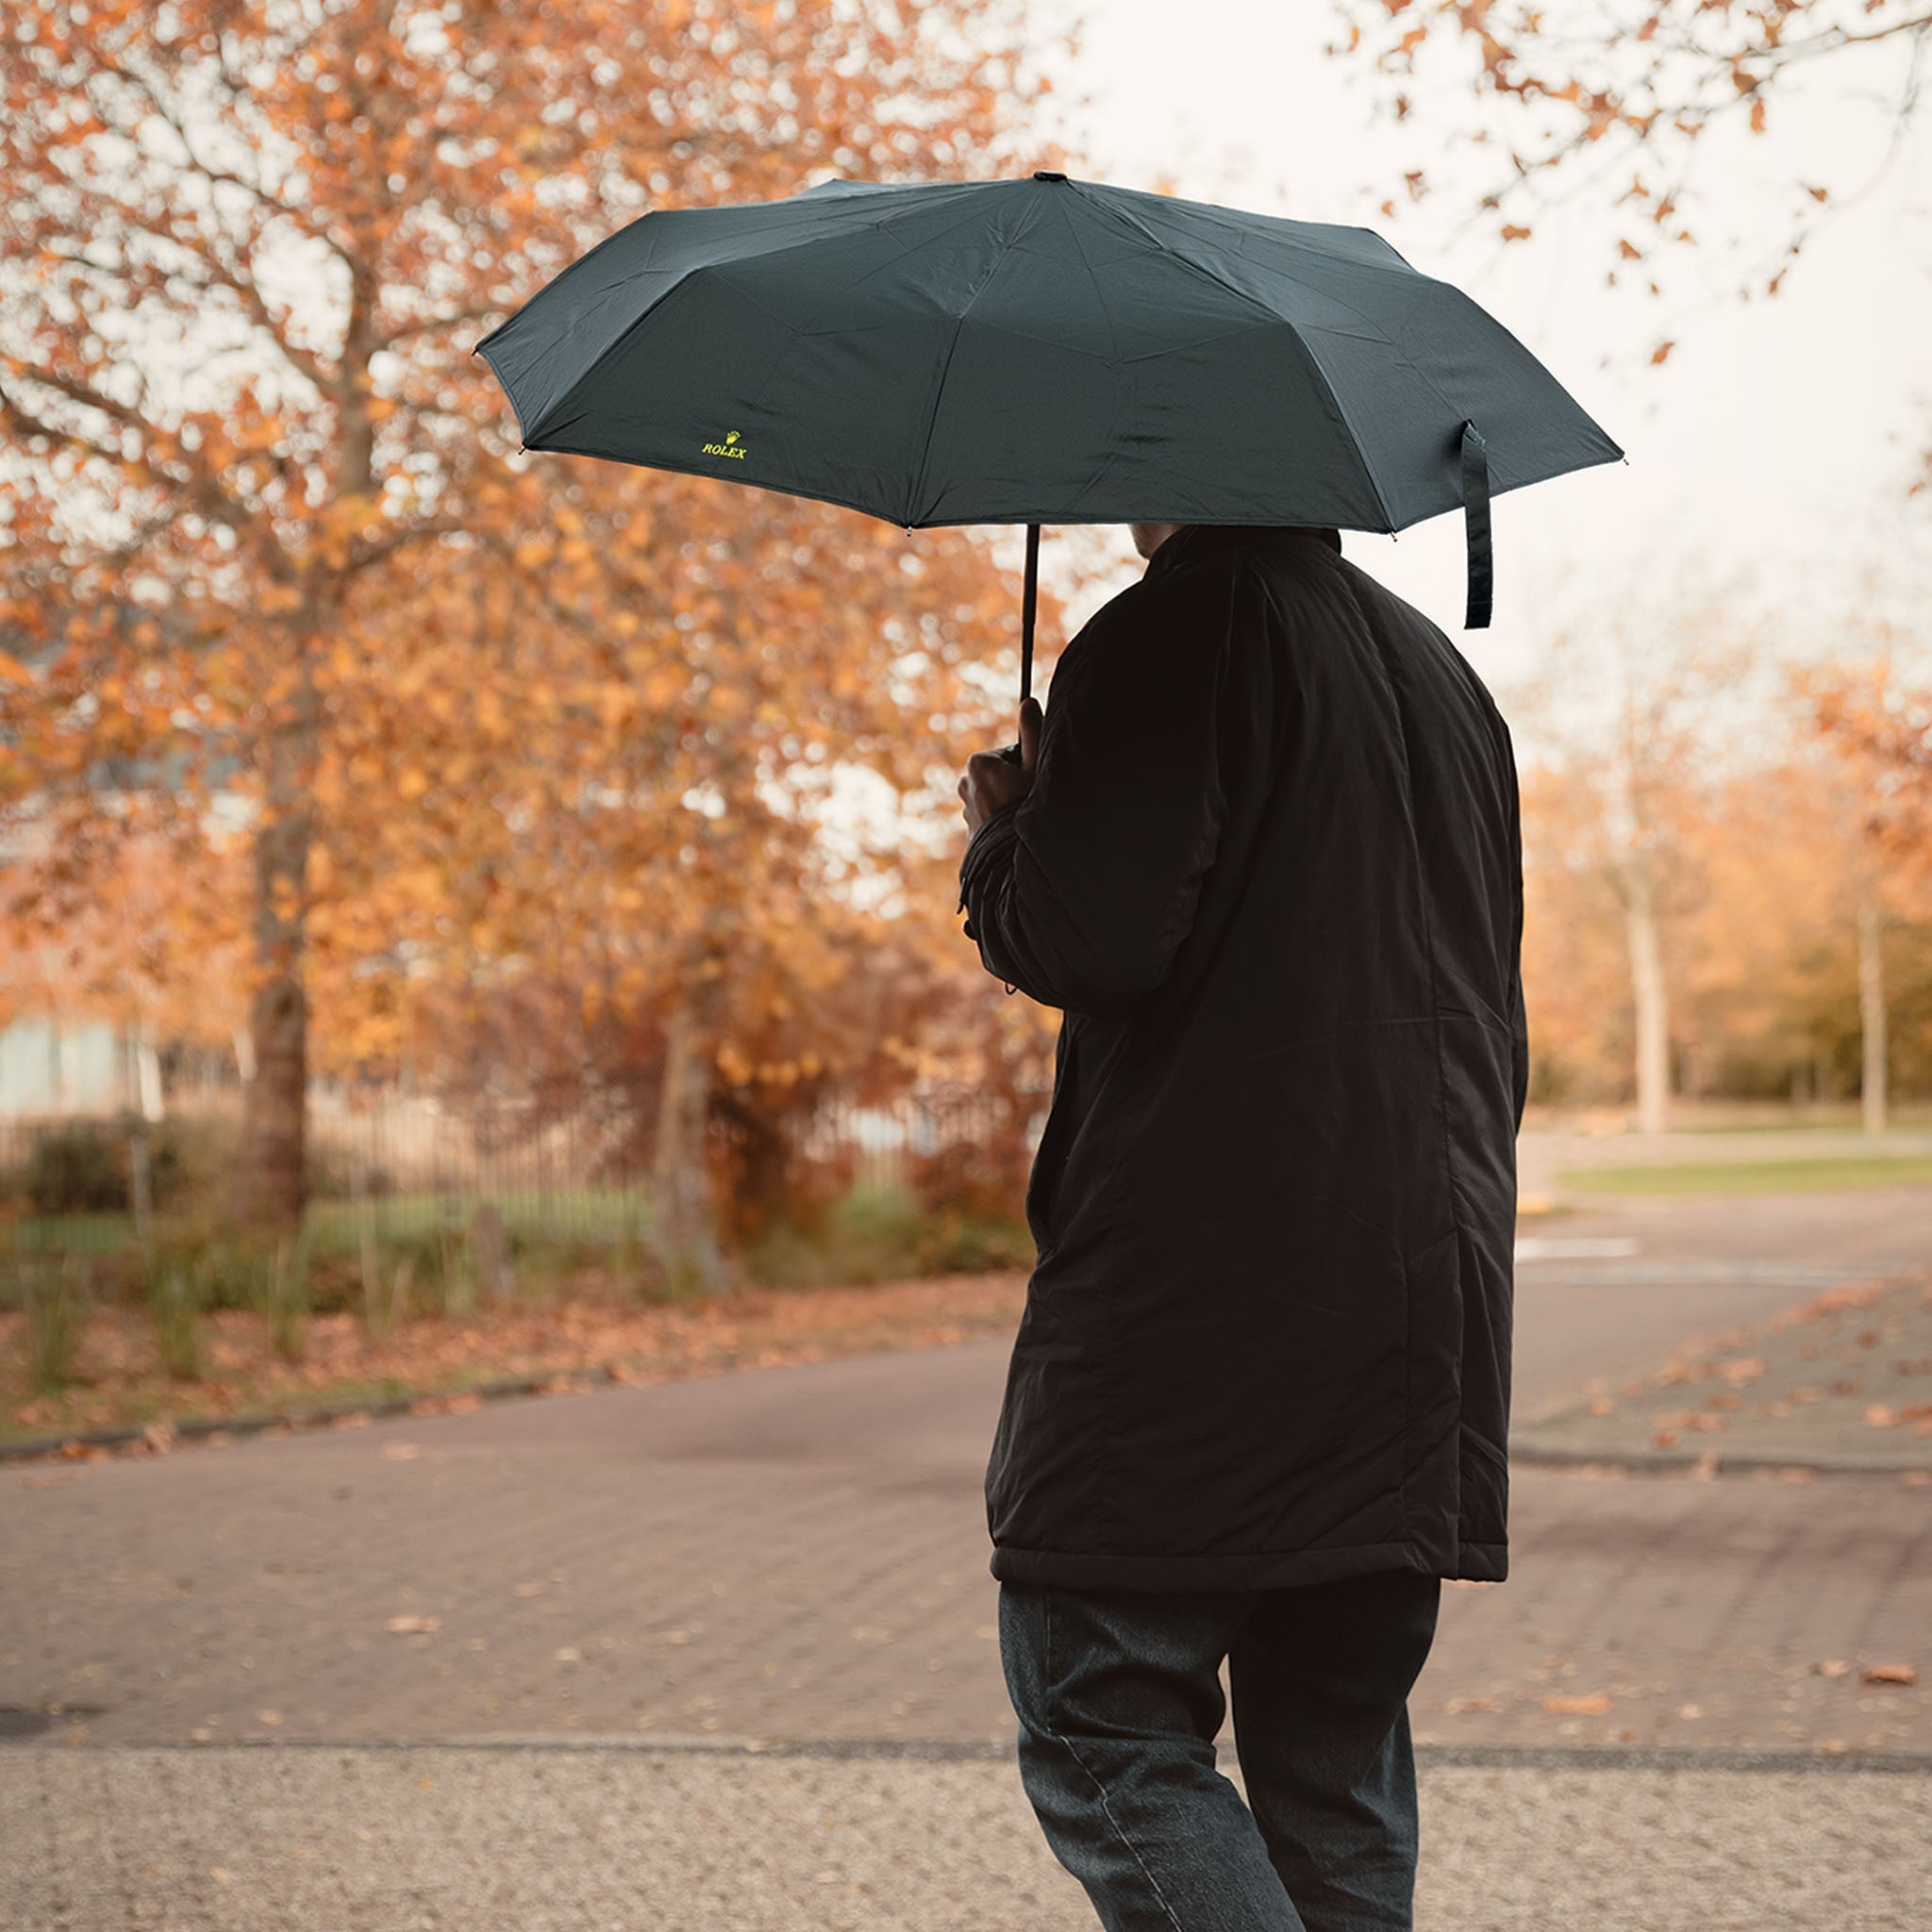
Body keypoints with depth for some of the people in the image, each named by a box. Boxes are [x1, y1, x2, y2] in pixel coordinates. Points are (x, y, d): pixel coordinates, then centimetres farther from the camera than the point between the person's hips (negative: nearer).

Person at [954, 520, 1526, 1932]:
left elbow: (1082, 937, -17)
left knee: (1101, 1728, -2)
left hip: (1201, 1312, -8)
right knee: (1336, 1758, 12)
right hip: (1429, 1310, 8)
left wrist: (999, 834, 4)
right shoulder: (1446, 675, 19)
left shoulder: (1168, 638, -6)